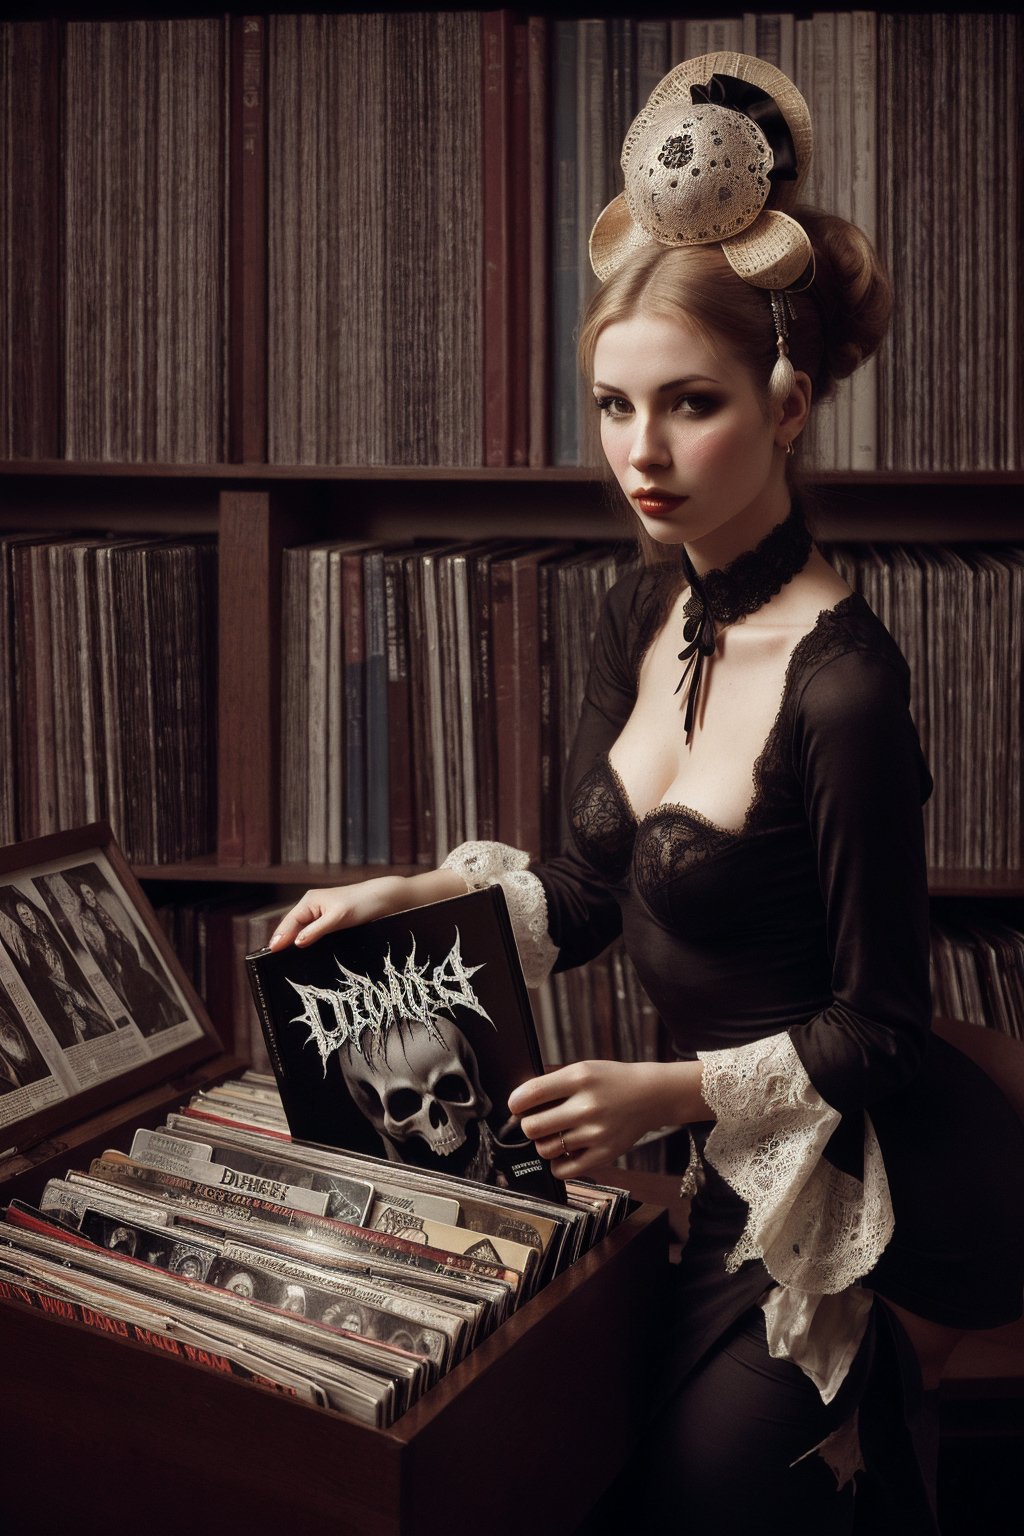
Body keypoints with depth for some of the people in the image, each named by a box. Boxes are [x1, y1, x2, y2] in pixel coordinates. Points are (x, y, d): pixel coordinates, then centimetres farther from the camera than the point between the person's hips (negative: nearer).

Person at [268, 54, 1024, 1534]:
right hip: (738, 1157, 7)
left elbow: (878, 1026, -17)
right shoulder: (647, 609, -1)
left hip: (862, 1189, -7)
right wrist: (418, 896, -5)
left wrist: (672, 1093, -28)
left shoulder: (841, 690, -26)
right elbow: (593, 889, 8)